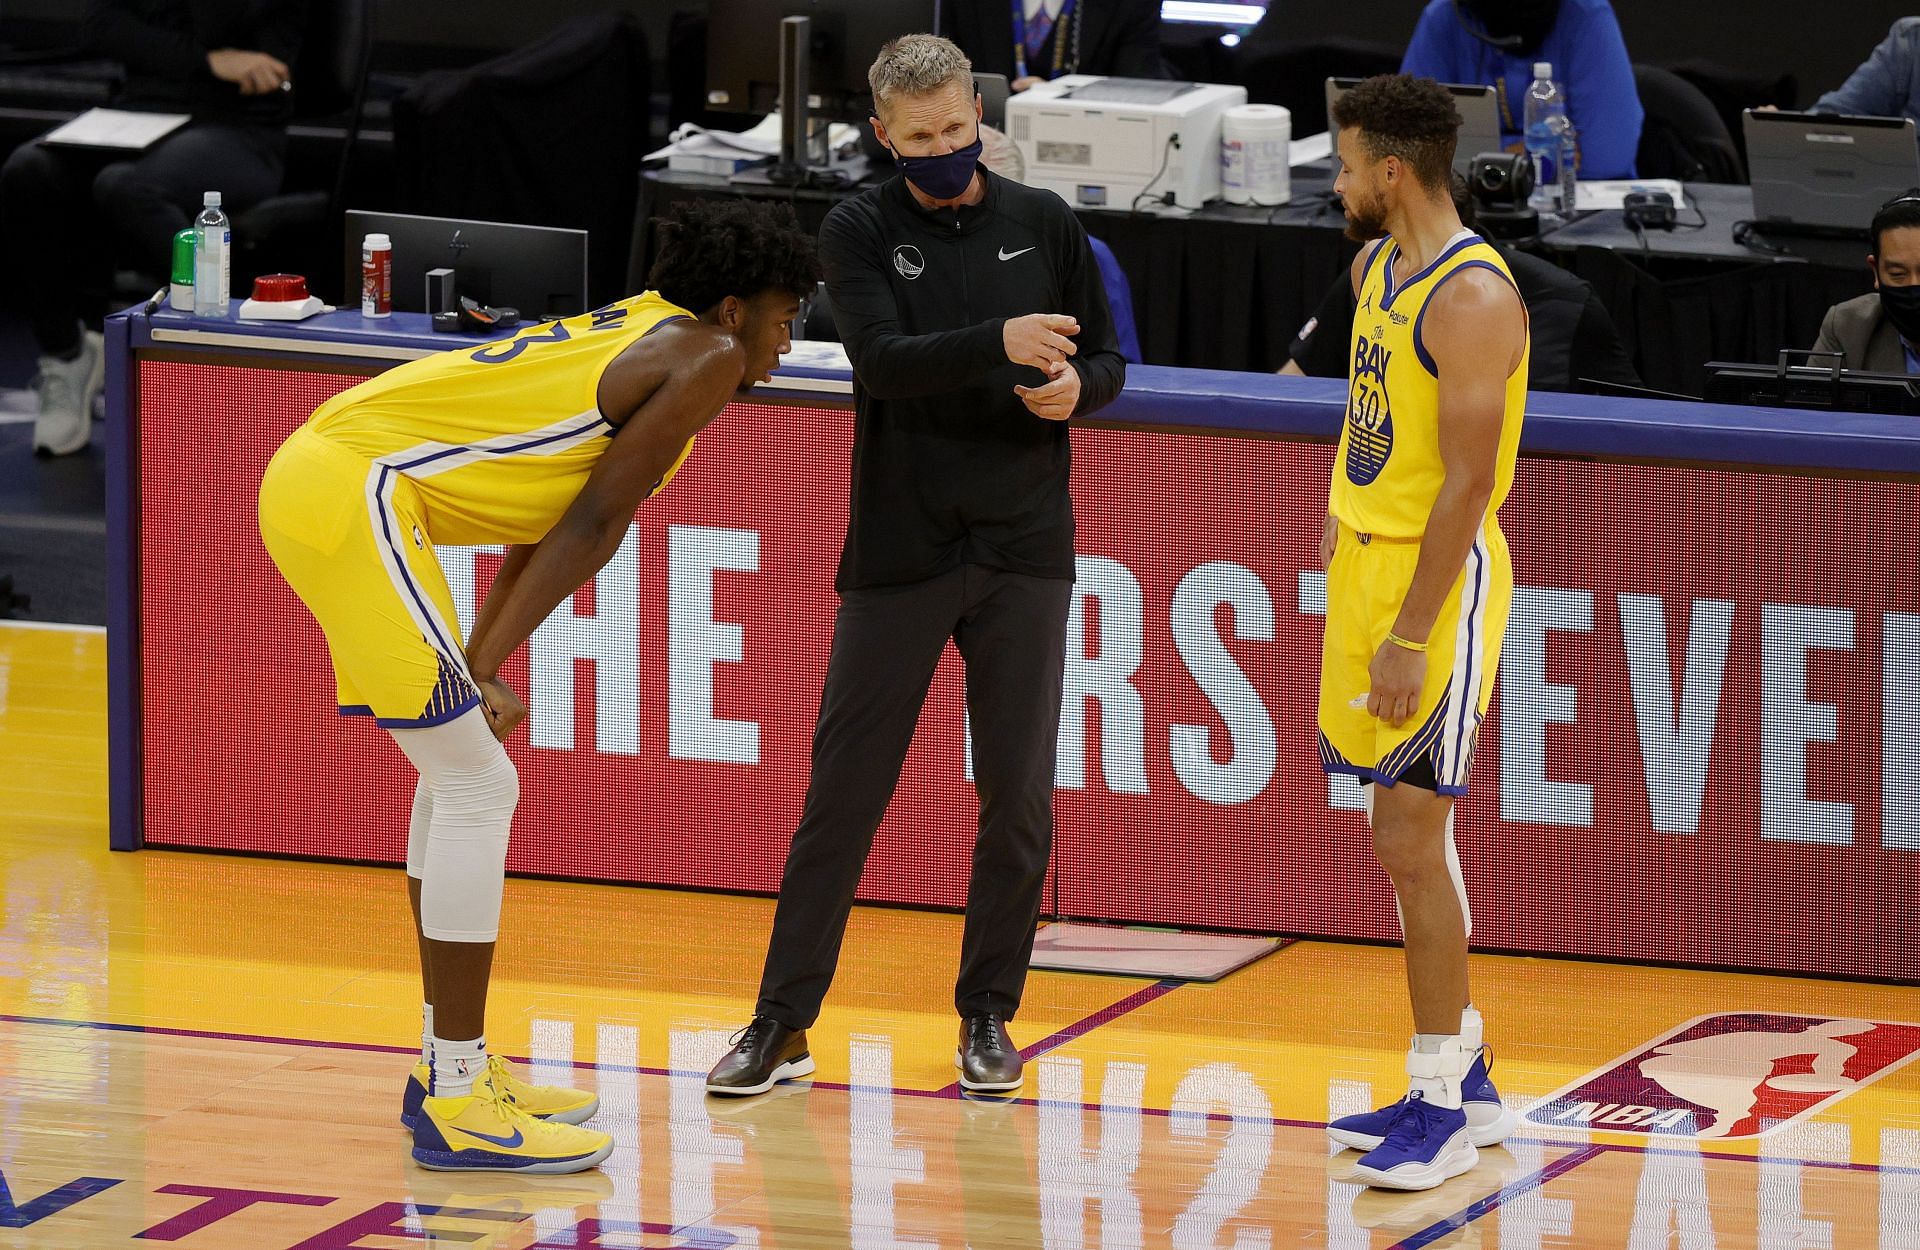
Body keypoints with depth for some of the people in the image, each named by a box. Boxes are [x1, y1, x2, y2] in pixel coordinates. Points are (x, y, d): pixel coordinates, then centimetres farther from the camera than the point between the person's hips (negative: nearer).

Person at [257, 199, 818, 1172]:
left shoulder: (641, 339, 22)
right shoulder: (707, 358, -6)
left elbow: (556, 523, 21)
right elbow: (596, 523, -8)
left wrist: (479, 662, 15)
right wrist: (487, 665, -9)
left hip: (322, 470, 10)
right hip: (350, 493, -10)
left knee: (460, 771, 19)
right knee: (476, 784, -7)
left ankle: (451, 1067, 26)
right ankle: (454, 1105, -5)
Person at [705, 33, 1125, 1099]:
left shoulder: (1043, 224, 5)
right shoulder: (859, 232, -2)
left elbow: (1106, 361, 12)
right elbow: (885, 359, -18)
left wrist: (1074, 388, -12)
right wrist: (999, 343, -33)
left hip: (1023, 552, 2)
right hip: (898, 556, -2)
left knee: (1018, 798, 3)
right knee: (841, 792, 0)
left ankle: (988, 1014, 16)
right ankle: (783, 1022, 7)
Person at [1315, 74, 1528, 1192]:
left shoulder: (1473, 298, -19)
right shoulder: (1379, 265, 10)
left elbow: (1467, 481, -22)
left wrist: (1411, 635, -23)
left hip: (1440, 579, -9)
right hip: (1369, 557, 9)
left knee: (1410, 837, -8)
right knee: (1408, 829, 13)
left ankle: (1441, 1106, -2)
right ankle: (1465, 1080, 21)